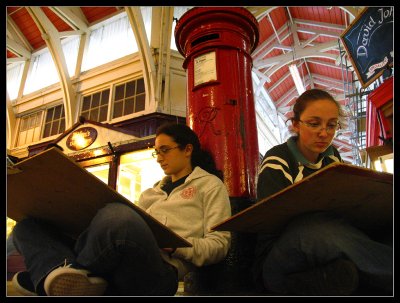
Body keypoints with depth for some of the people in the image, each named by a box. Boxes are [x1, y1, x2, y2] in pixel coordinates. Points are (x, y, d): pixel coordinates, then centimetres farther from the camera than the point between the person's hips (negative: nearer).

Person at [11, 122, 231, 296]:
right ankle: (68, 277, -28)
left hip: (162, 270, -7)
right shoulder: (154, 190, 33)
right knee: (27, 226, 0)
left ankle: (47, 273, -13)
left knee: (117, 215, -38)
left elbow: (220, 243, 3)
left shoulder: (209, 184, 15)